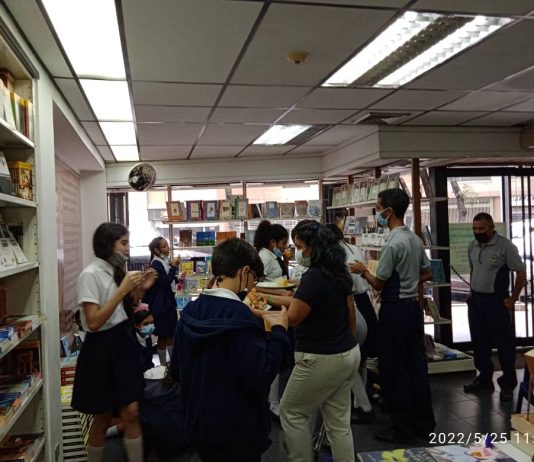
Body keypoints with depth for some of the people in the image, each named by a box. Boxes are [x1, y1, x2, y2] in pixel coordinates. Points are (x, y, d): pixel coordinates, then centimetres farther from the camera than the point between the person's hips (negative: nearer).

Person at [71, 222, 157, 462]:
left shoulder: (117, 271, 8)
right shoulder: (90, 274, -16)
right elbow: (93, 323, -24)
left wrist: (140, 290, -1)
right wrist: (123, 289, -25)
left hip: (123, 342, 7)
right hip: (101, 348, -6)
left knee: (131, 413, 5)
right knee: (102, 420, 9)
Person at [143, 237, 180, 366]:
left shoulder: (165, 262, 9)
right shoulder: (156, 264, -16)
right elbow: (165, 283, -22)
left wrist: (174, 267, 2)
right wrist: (173, 267, -19)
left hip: (169, 302, 9)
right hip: (161, 304, -9)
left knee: (171, 334, 16)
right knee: (163, 336, 1)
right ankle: (163, 364, 12)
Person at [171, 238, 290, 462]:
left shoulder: (190, 311, 0)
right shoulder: (239, 316, -23)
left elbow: (176, 371, 8)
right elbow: (260, 379, -25)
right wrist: (279, 331, -16)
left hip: (198, 427, 7)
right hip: (236, 433, -6)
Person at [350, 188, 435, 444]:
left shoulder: (392, 244, -20)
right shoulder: (415, 239, 8)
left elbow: (379, 284, -14)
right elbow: (427, 274, 16)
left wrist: (363, 270, 2)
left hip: (395, 309, -9)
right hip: (413, 305, 9)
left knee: (394, 369, 3)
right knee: (416, 365, 15)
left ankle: (402, 428, 13)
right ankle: (424, 423, 26)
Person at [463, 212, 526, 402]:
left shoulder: (505, 246, -13)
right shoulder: (472, 246, 7)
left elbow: (521, 272, -10)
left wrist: (513, 299, -10)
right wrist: (472, 292, 13)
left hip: (496, 301, -6)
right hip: (475, 300, 7)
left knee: (504, 343, 2)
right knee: (479, 342, 14)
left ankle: (508, 384, 13)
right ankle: (484, 378, 28)